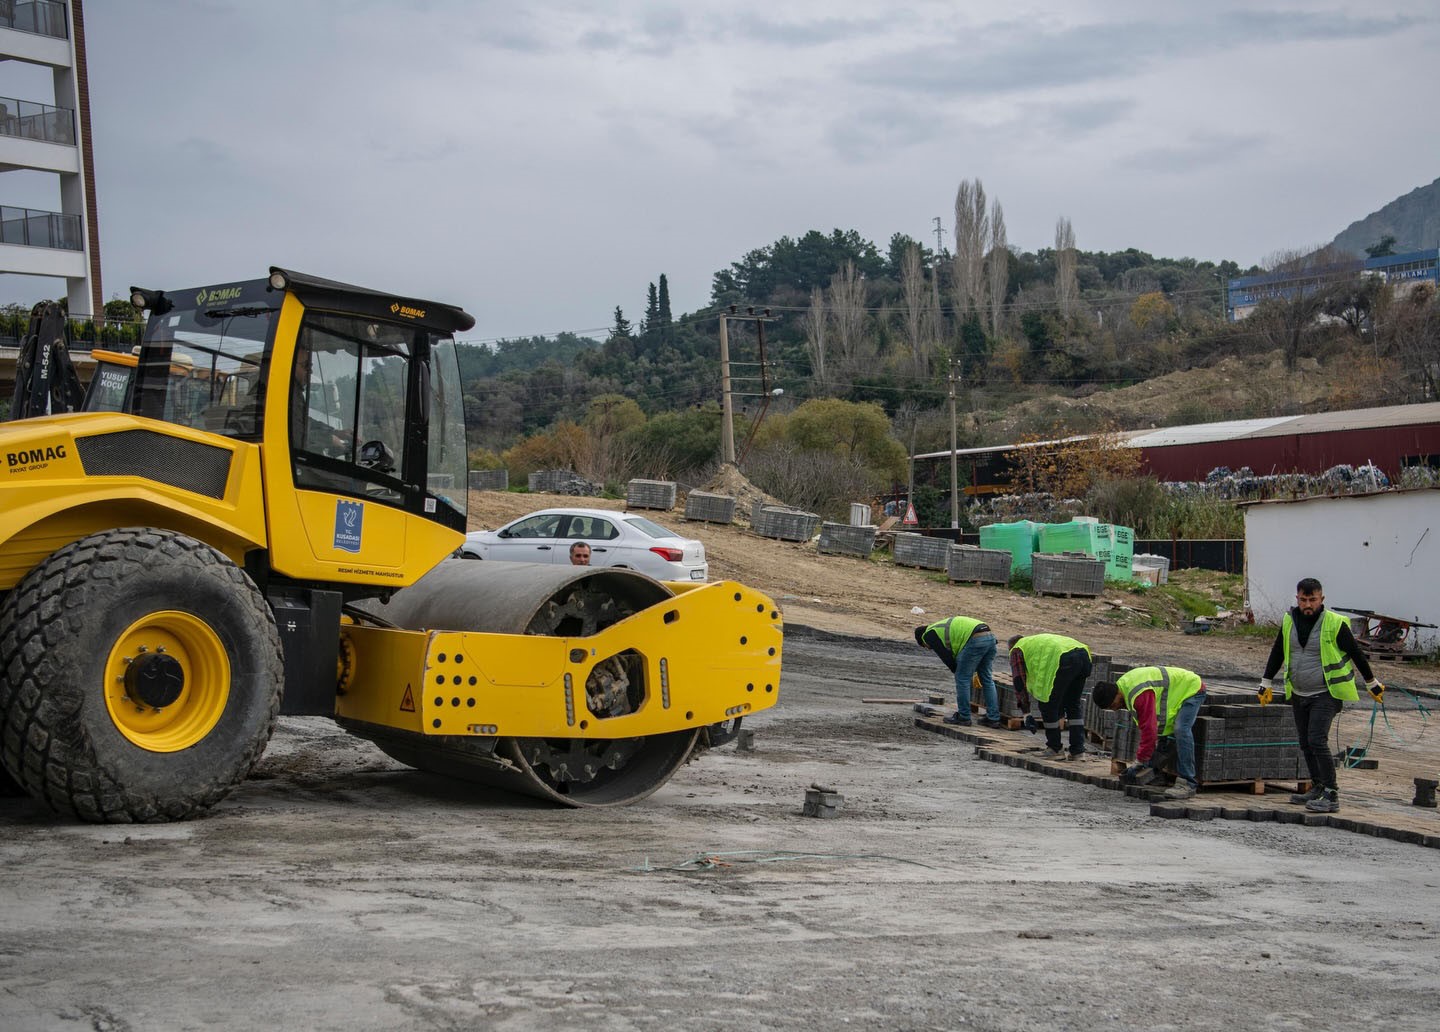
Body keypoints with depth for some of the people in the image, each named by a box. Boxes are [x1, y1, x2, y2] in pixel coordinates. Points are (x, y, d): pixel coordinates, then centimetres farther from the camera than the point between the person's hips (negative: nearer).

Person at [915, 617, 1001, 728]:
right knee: (987, 679, 17)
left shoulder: (929, 635, 9)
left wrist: (957, 671, 16)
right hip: (990, 636, 9)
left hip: (975, 640, -9)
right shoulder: (944, 627, 35)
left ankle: (963, 717, 11)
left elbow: (946, 657, 3)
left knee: (962, 678, 4)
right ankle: (993, 718, 18)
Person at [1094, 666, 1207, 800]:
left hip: (1192, 689, -11)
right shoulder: (1123, 685, -3)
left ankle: (1187, 783, -27)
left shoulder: (1140, 694, -35)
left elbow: (1149, 729, -35)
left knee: (1181, 730, -26)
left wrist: (1139, 762, -28)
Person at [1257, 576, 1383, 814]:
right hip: (1298, 695, 6)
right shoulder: (1290, 621, 2)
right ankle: (1318, 788, 23)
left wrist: (1372, 684, 7)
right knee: (1305, 744, 10)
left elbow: (1356, 654, -2)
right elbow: (1277, 653, 14)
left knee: (1317, 741, -17)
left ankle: (1331, 796, -15)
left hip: (1326, 694, -6)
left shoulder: (1335, 624, -12)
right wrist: (1266, 684, 17)